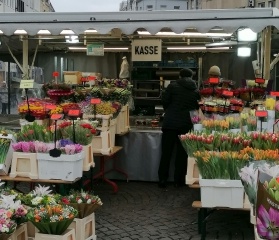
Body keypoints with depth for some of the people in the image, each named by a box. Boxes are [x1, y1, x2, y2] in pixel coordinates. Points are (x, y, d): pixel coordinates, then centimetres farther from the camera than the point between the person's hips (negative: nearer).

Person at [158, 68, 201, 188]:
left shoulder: (173, 86, -2)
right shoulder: (196, 90, 6)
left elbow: (164, 101, -4)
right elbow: (198, 107, 13)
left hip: (170, 123, -2)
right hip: (187, 124, 2)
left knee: (166, 152, 5)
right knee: (182, 153, 10)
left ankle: (162, 180, 6)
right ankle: (179, 180, 14)